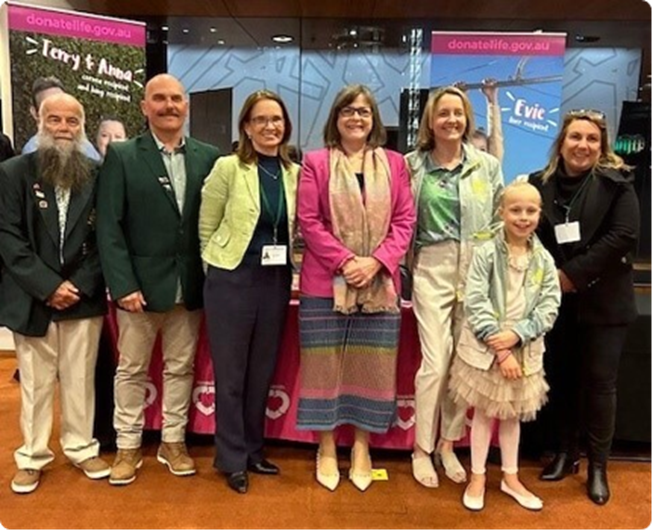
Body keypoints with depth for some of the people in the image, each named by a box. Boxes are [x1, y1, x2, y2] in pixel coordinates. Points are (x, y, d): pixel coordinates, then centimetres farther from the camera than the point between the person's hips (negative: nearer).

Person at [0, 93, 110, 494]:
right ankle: (33, 456, 25)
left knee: (80, 379, 10)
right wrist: (48, 286, -13)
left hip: (83, 296, 1)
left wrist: (80, 285, -8)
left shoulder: (97, 175, 3)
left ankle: (82, 448, 26)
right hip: (32, 298, -1)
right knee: (36, 382, 9)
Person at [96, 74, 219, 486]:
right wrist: (123, 284, -14)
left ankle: (173, 441, 29)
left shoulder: (209, 157, 4)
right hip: (140, 284, -2)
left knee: (180, 367, 13)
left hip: (190, 286, 2)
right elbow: (109, 226, -7)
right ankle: (128, 446, 27)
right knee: (132, 369, 11)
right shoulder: (122, 156, -2)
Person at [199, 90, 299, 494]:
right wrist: (221, 267, 3)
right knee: (231, 374, 7)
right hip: (233, 280, -4)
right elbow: (206, 227, -2)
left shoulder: (295, 173, 3)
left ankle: (253, 450, 32)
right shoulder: (228, 168, -8)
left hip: (277, 282, 4)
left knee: (263, 371, 15)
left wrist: (288, 268, 7)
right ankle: (232, 459, 23)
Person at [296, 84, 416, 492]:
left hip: (380, 284, 2)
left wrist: (376, 262, -11)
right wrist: (345, 261, -14)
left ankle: (362, 447, 23)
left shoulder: (393, 163, 9)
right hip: (326, 283, -1)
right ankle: (327, 448, 20)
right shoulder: (316, 163, 4)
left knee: (373, 365, 7)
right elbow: (309, 221, -3)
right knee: (326, 364, 4)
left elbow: (405, 220, 4)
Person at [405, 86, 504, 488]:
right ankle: (423, 449, 14)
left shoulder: (488, 165, 7)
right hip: (432, 269, -2)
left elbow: (501, 220, 9)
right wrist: (407, 264, 0)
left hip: (478, 271, 2)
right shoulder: (413, 165, 3)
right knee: (435, 361, -4)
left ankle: (448, 444, 24)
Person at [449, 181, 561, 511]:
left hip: (525, 350, 3)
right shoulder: (486, 253, -12)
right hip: (485, 348, -3)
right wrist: (500, 349, -18)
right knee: (484, 412, 11)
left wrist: (517, 334, -19)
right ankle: (477, 477, 28)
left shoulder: (544, 260, -1)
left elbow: (549, 307, -4)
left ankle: (510, 478, 35)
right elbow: (475, 304, -16)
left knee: (513, 414, 18)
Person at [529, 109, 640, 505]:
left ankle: (598, 466, 20)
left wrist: (574, 274, -17)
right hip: (555, 300, 3)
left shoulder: (616, 182, -4)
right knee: (560, 378, 11)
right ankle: (566, 452, 29)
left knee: (600, 382, 4)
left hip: (603, 302, -2)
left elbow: (623, 237, -14)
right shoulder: (540, 184, 4)